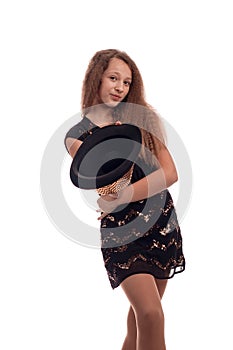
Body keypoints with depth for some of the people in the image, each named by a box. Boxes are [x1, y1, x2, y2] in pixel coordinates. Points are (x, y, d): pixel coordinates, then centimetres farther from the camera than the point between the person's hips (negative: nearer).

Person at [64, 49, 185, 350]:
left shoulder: (142, 119, 5)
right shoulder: (77, 136, -1)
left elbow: (170, 173, -6)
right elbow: (103, 195, -9)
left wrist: (123, 196, -19)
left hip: (163, 223, 3)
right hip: (120, 230, -3)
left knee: (142, 309, 11)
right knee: (151, 314, -18)